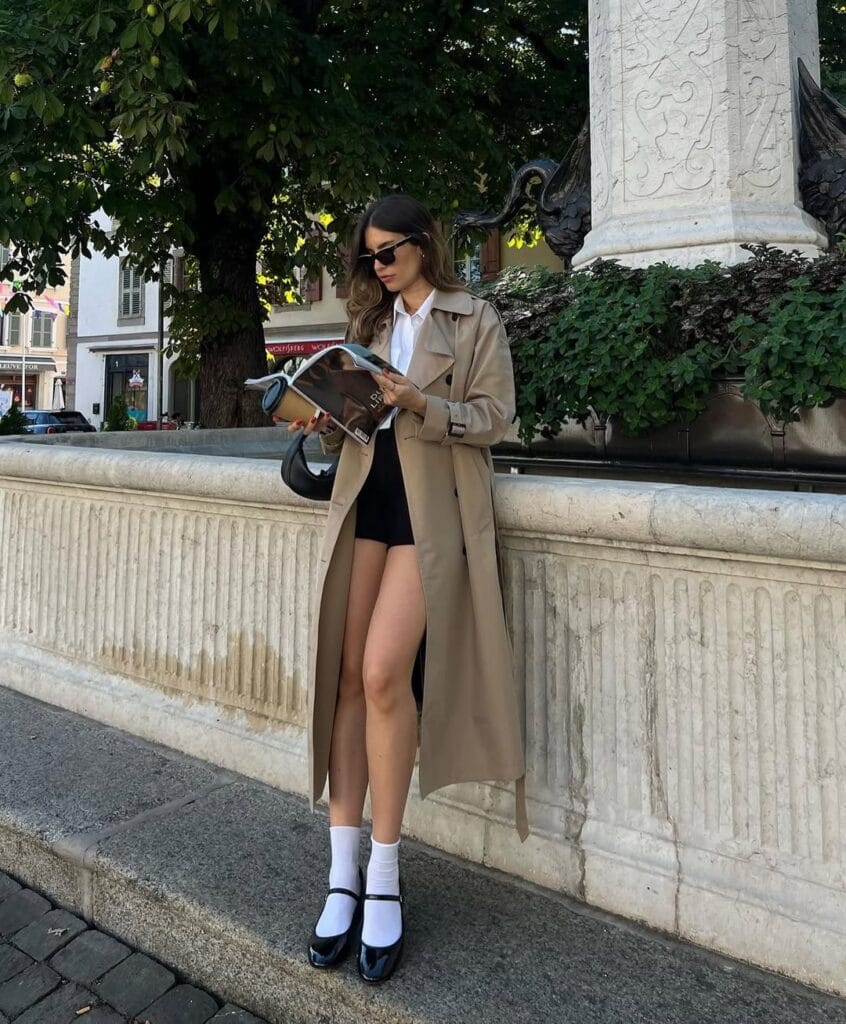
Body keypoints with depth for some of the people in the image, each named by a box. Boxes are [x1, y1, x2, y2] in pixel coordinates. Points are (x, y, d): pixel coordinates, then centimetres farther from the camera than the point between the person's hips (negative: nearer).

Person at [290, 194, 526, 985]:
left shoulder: (474, 320, 6)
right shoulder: (371, 322, 21)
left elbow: (495, 417, -4)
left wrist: (420, 403, -18)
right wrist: (323, 420, -4)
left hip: (431, 505, -5)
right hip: (365, 497, 5)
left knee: (383, 673, -16)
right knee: (346, 676, -2)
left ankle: (384, 879, 2)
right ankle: (343, 874, 8)